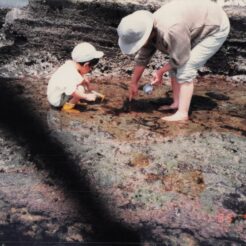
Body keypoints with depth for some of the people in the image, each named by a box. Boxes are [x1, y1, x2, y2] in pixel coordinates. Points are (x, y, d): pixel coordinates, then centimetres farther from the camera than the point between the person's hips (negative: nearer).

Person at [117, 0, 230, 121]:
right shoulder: (148, 30, -9)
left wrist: (160, 71, -7)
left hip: (216, 28, -8)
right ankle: (176, 103, 14)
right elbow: (142, 58, 4)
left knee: (185, 69, -16)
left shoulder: (171, 30, -38)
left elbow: (180, 59, -24)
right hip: (199, 28, 8)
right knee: (174, 66, 6)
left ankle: (182, 113, -12)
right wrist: (133, 83, 14)